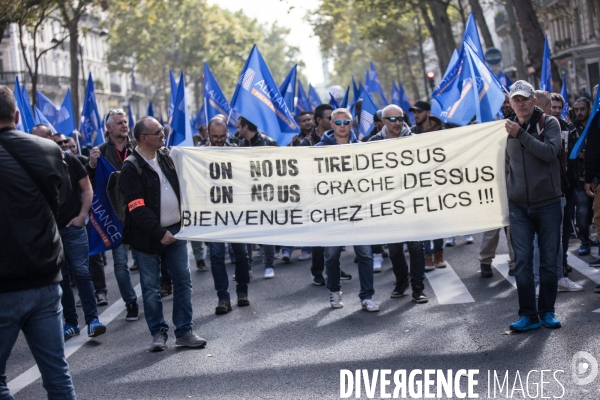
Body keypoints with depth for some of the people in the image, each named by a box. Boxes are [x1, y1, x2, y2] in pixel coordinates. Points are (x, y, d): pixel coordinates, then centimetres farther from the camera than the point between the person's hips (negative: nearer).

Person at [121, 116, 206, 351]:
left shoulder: (166, 156, 10)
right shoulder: (131, 168, -11)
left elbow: (181, 186, 19)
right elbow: (138, 209, -16)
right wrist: (159, 233, -18)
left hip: (175, 230, 6)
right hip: (148, 236, -6)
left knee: (183, 281, 5)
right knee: (151, 288, 3)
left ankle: (184, 331, 12)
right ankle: (158, 333, 15)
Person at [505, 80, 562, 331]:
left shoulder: (549, 123, -2)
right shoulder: (508, 129, 8)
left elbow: (550, 152, -20)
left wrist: (521, 134, -21)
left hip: (547, 204, -2)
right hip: (519, 207, 2)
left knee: (549, 261, 4)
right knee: (522, 262, -2)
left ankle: (547, 311, 16)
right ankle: (528, 315, 4)